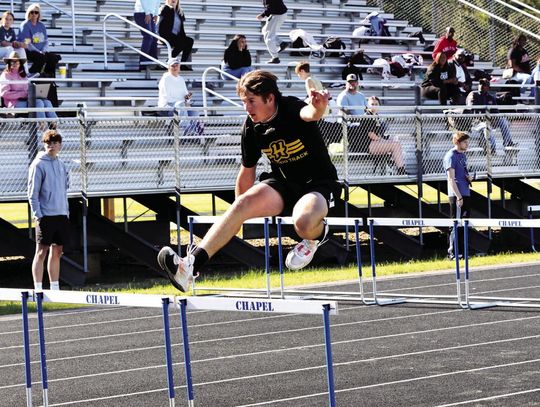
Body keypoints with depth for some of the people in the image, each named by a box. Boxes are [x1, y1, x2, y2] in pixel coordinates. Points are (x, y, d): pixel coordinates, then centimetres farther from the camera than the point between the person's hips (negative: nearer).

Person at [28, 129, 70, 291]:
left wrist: (67, 211, 14)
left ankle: (55, 288, 16)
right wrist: (38, 215, -15)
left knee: (56, 252, 10)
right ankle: (38, 288, -5)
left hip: (61, 215, 7)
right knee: (41, 252, -5)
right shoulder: (38, 165, -7)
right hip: (45, 215, -7)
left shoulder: (61, 165, 14)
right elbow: (32, 193, -9)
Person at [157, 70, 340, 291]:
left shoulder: (292, 109, -20)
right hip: (284, 184, 5)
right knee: (243, 202, -22)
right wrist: (239, 216, 17)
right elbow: (246, 174, 10)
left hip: (319, 185, -5)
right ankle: (191, 263, -29)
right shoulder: (252, 128, -3)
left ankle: (315, 236, 3)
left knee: (304, 223, -38)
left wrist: (318, 107, -72)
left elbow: (310, 114, -47)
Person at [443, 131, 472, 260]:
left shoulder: (463, 155, 16)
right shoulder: (451, 156, -11)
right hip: (456, 195, -9)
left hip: (465, 194, 9)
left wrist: (469, 178, 4)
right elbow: (451, 179, -16)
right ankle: (452, 252, -2)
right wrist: (459, 197, -21)